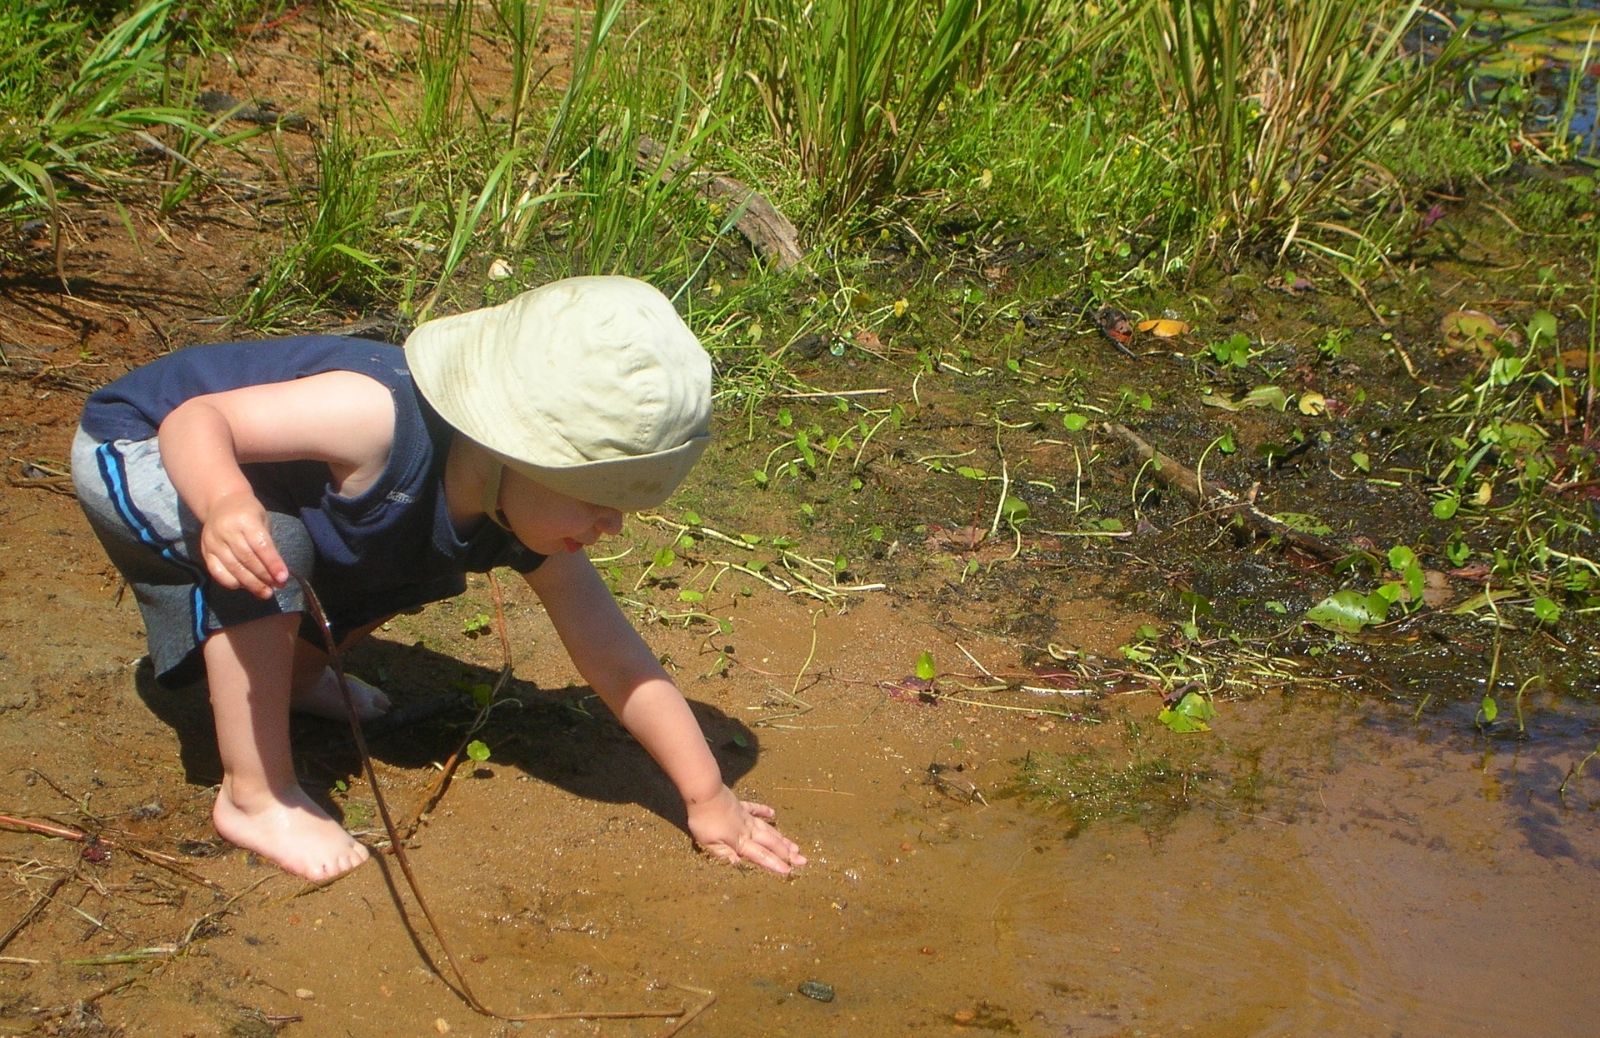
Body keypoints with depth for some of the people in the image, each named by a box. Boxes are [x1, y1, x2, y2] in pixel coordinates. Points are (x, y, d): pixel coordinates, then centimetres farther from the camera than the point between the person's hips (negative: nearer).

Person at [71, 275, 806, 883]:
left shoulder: (526, 526, -16)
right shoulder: (378, 418, -40)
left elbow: (614, 658, -9)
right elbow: (196, 418, -37)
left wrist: (706, 794, -9)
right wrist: (225, 503, -59)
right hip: (134, 451, -7)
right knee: (271, 544, -34)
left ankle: (295, 674, 27)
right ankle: (254, 797, -18)